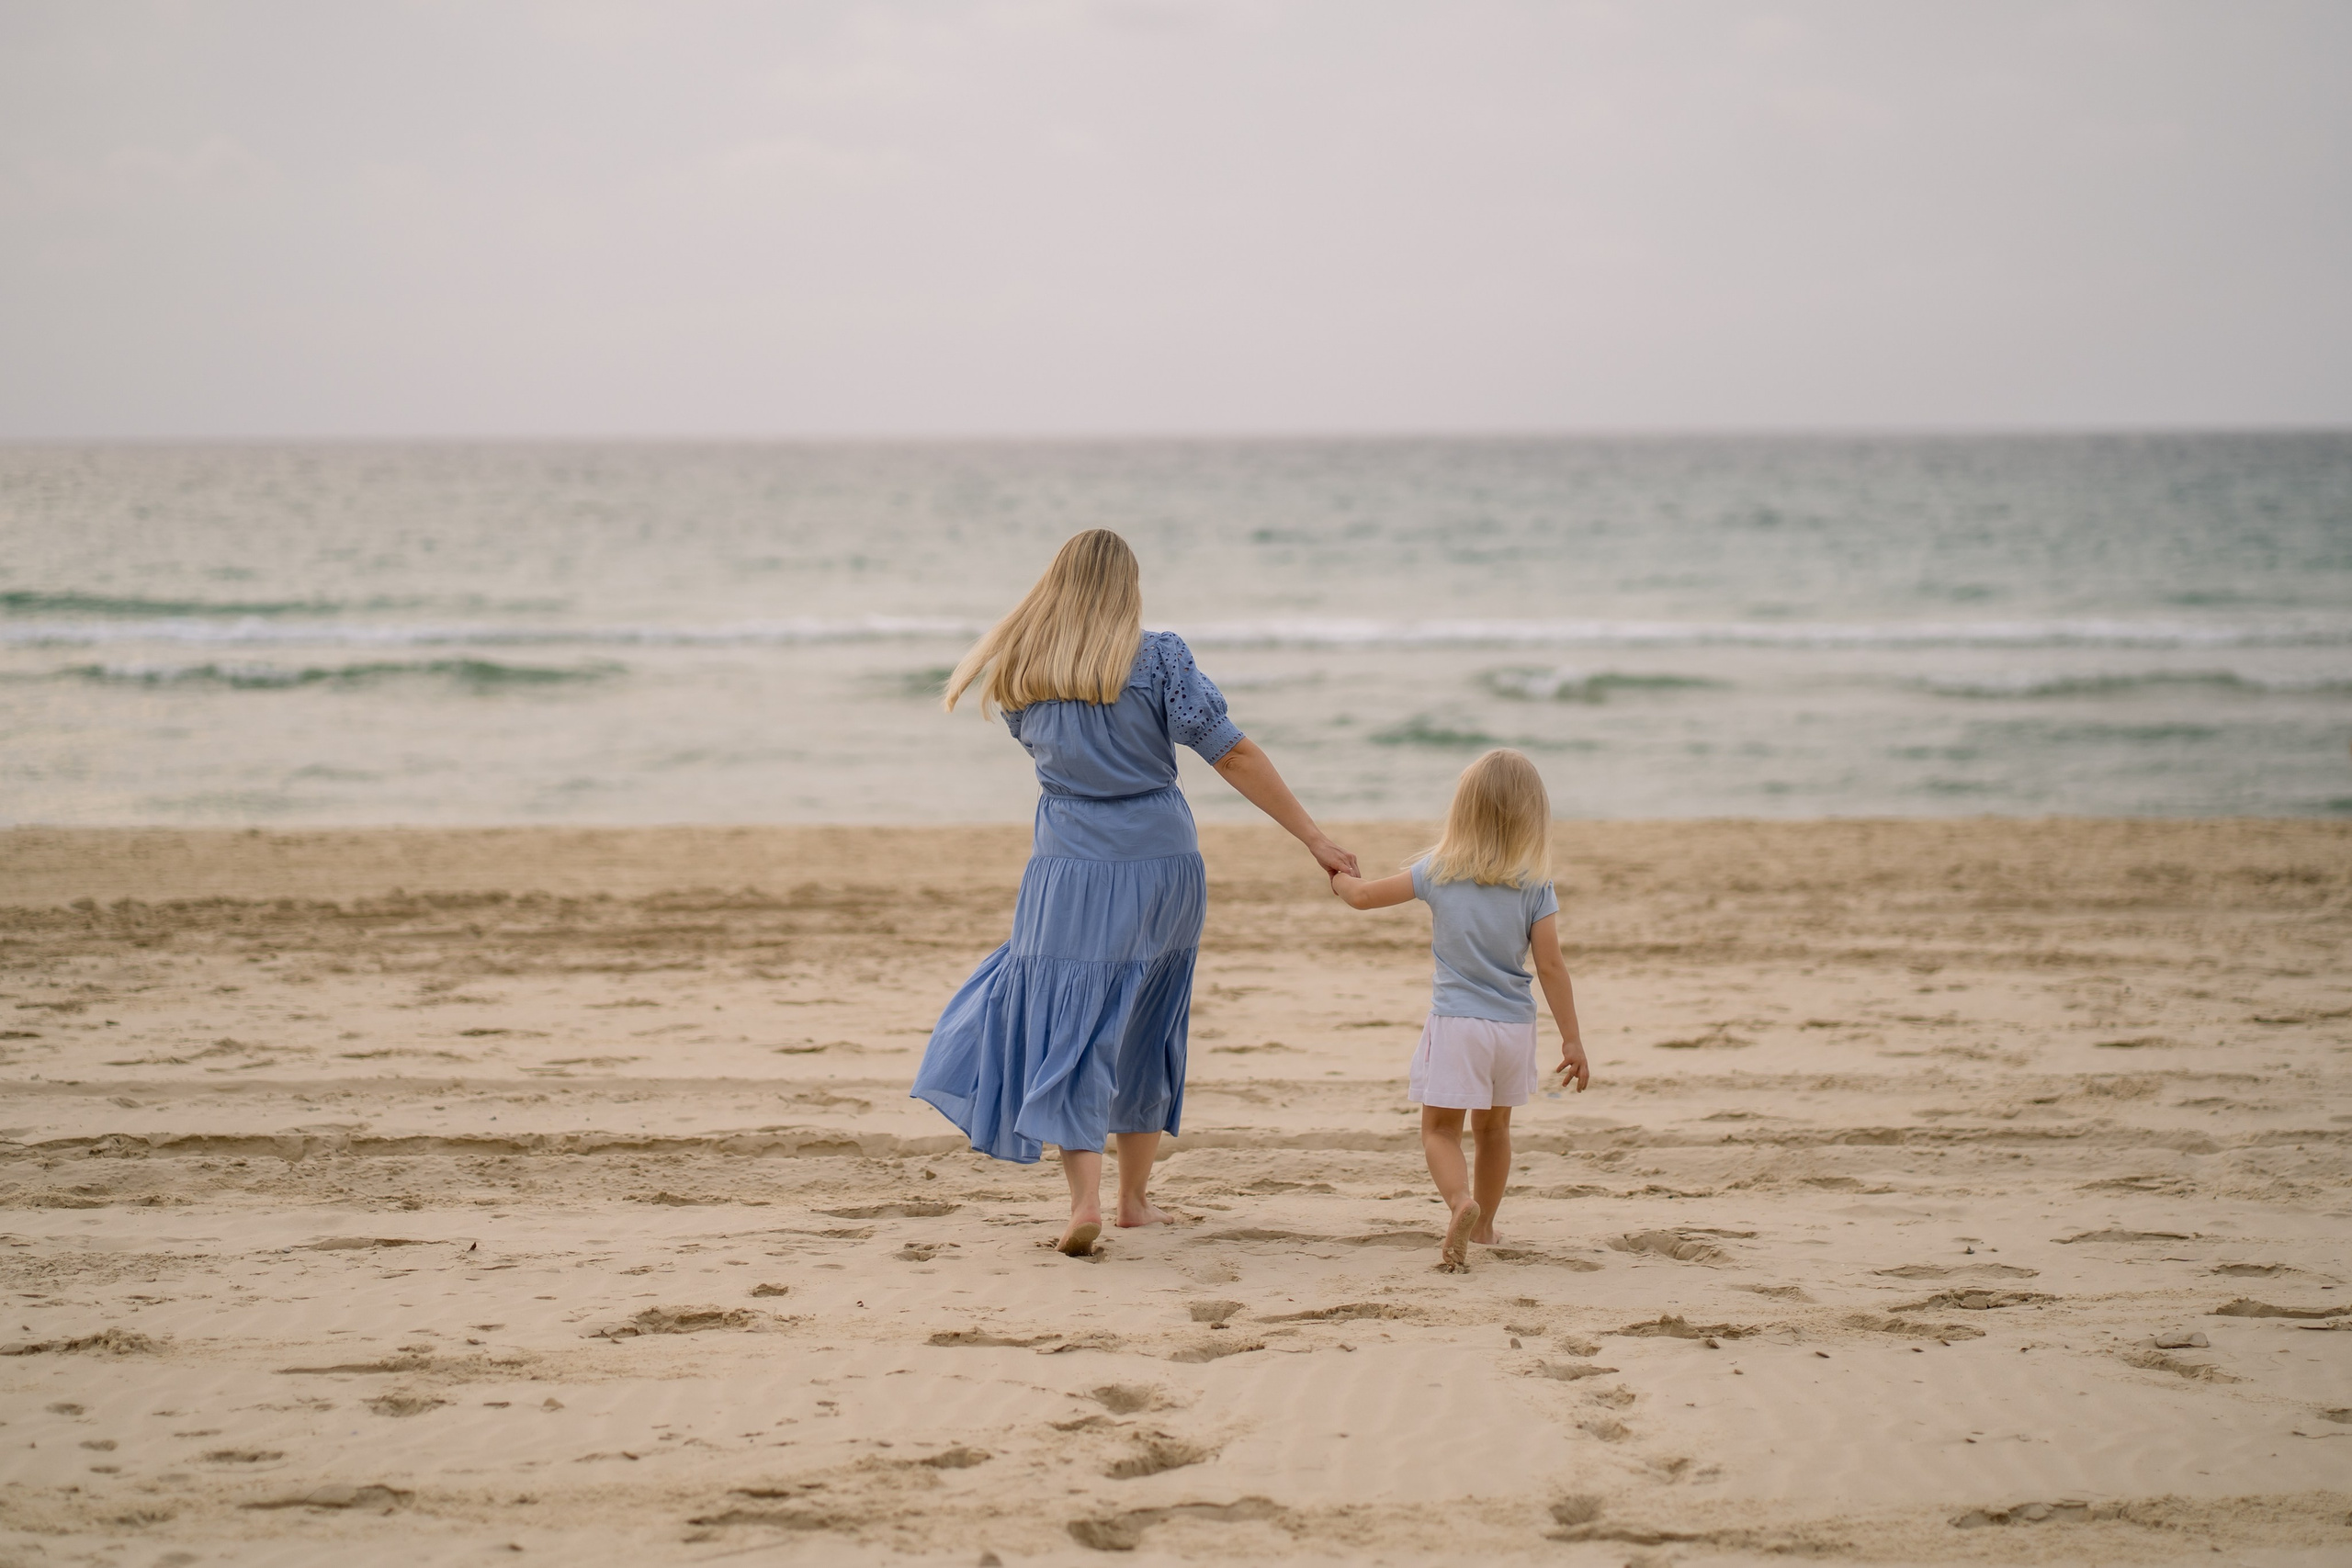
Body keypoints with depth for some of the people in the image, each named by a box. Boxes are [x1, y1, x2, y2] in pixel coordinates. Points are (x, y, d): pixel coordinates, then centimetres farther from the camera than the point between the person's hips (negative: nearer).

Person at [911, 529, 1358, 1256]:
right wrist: (1315, 838, -8)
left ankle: (1085, 1198, -15)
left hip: (1069, 875, 0)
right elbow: (1235, 757, -10)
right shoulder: (1158, 659, -7)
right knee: (1144, 1031, 16)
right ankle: (1135, 1197, 24)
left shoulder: (1022, 673, 0)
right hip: (1160, 866, 0)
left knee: (1067, 1032, 2)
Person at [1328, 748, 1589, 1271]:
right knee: (1493, 1127, 21)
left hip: (1456, 1023, -2)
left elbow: (1364, 896, 4)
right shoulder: (1535, 884, -6)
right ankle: (1484, 1224, 33)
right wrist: (1573, 1040, -3)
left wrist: (1339, 877, 28)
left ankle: (1461, 1200, -25)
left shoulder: (1437, 870, -5)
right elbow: (1550, 964, -8)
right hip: (1514, 1026, 2)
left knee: (1439, 1129, 3)